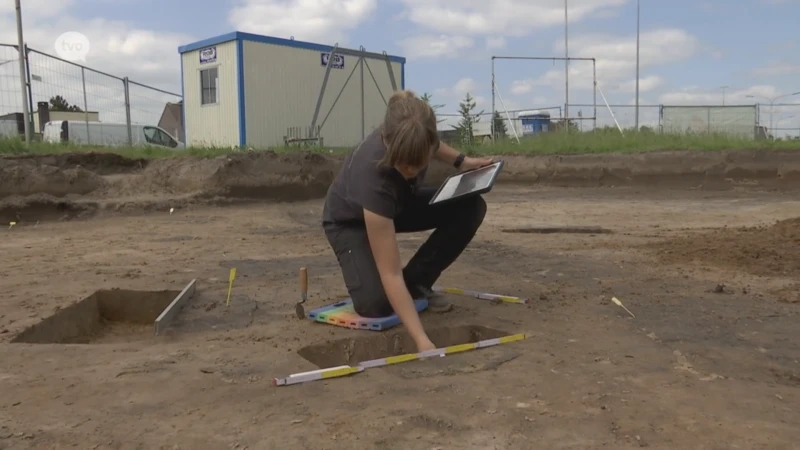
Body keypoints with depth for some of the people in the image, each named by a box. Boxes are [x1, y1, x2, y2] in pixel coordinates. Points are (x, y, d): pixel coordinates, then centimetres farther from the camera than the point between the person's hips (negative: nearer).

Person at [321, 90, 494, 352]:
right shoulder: (373, 174, -44)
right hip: (350, 220, -6)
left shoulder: (412, 138, -30)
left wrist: (461, 161, -12)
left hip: (399, 202, 6)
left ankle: (416, 283, -2)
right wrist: (422, 341, -46)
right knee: (376, 303, -29)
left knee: (470, 208, -18)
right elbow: (390, 273, -42)